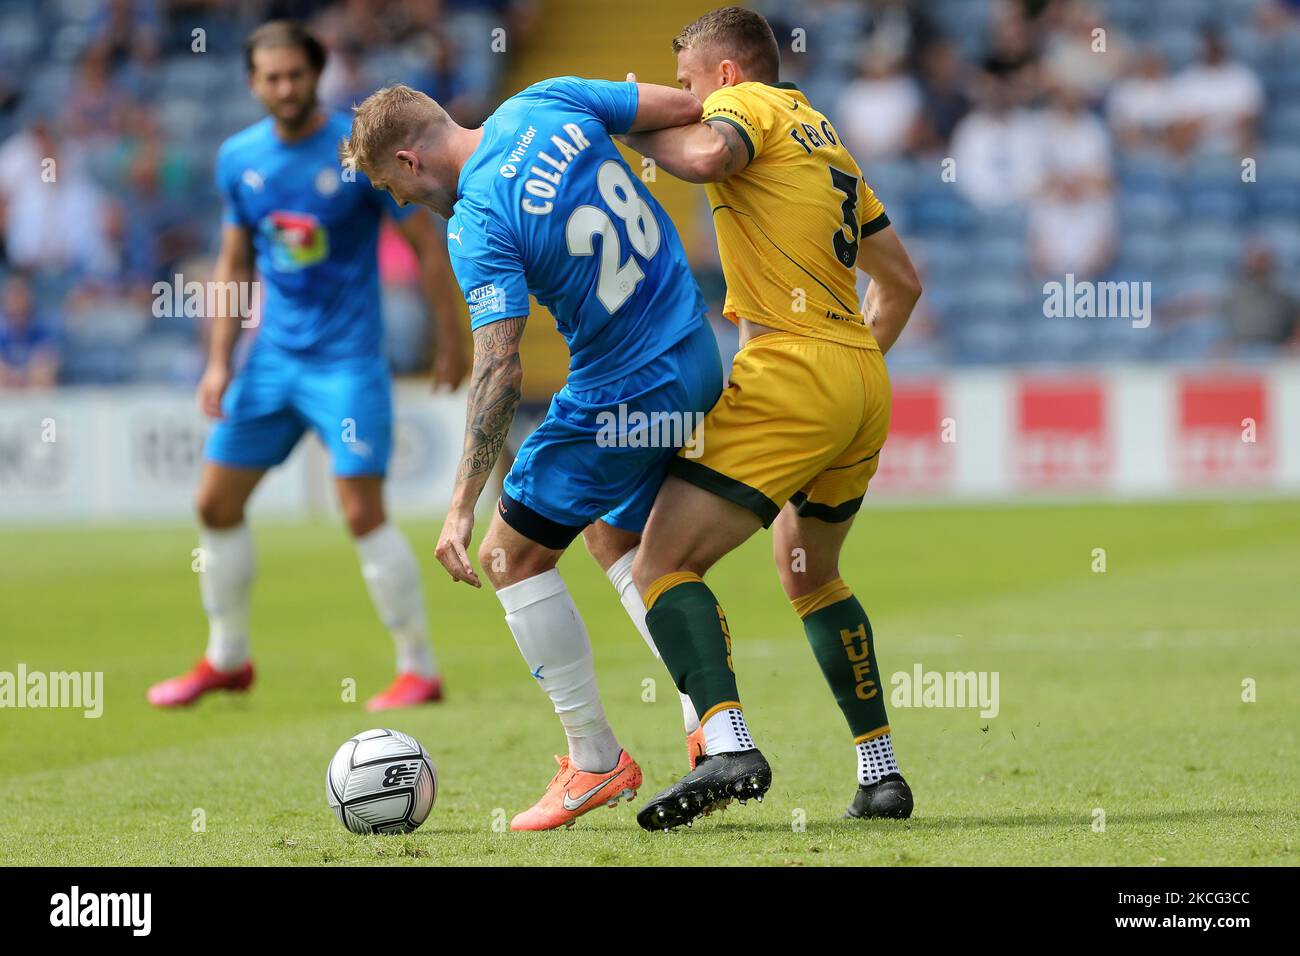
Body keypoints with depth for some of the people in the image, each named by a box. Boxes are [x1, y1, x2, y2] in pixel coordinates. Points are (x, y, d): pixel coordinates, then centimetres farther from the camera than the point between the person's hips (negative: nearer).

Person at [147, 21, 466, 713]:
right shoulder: (239, 159, 4)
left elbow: (426, 241, -5)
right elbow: (233, 265, 13)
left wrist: (451, 339, -5)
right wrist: (219, 362, 7)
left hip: (347, 362, -6)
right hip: (273, 357, 6)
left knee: (362, 513, -13)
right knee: (216, 502, 7)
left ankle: (420, 669, -2)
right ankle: (226, 659, 24)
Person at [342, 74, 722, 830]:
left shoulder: (478, 224, -20)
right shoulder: (543, 106, -2)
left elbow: (499, 372, -25)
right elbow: (689, 109, 2)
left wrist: (463, 507, -23)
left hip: (623, 393, -9)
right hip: (698, 359, 9)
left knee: (513, 556, 5)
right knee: (614, 540, 25)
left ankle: (597, 760, 9)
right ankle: (713, 725, 16)